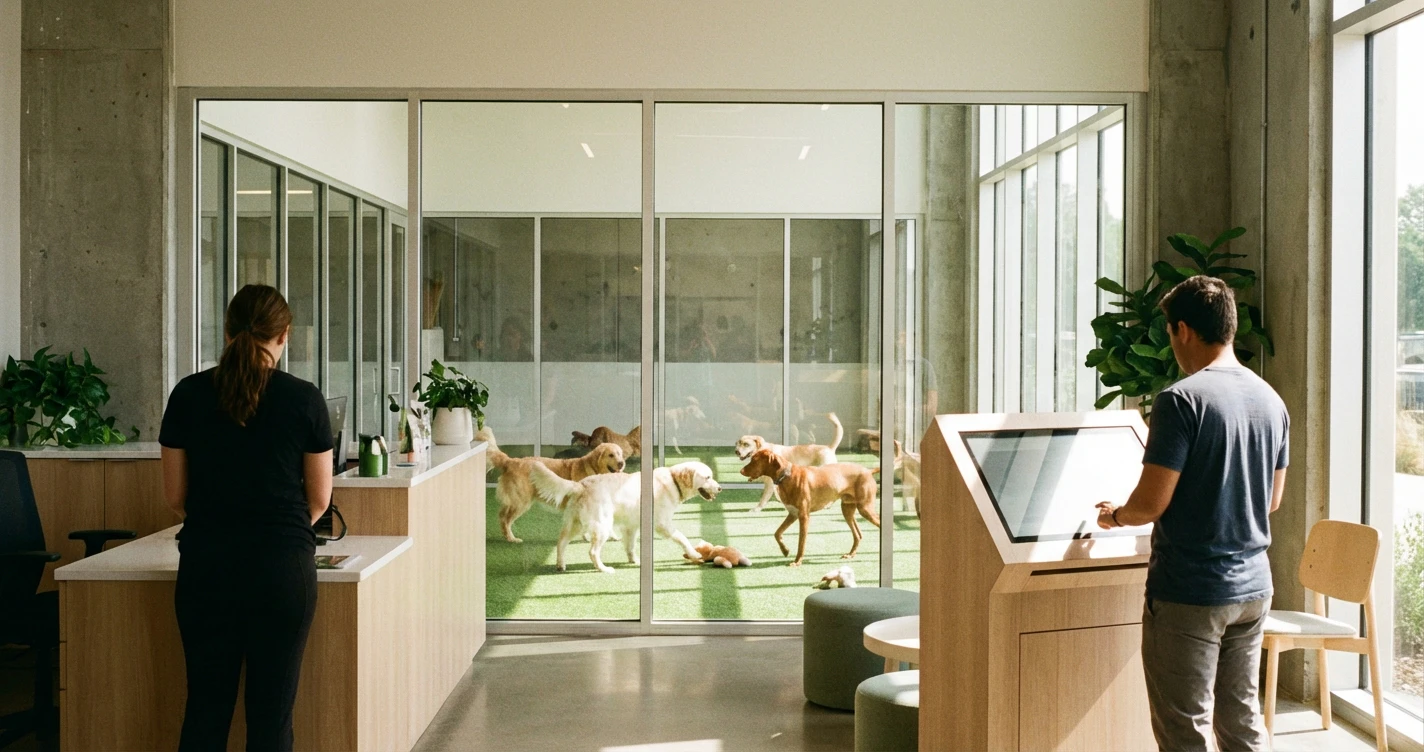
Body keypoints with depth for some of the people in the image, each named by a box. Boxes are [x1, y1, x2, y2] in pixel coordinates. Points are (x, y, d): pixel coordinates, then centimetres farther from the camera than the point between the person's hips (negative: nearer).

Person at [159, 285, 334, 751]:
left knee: (206, 706, 11)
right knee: (271, 711, 5)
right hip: (283, 567, -2)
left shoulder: (189, 394, 0)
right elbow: (320, 498, 2)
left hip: (206, 567, 2)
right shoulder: (303, 399, -6)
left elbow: (175, 496, 4)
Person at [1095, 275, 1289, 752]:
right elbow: (1272, 501, 16)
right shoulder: (1271, 401, 7)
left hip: (1189, 592, -7)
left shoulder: (1181, 400, -17)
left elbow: (1151, 503, -18)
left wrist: (1114, 515, 1)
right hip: (1253, 587, 8)